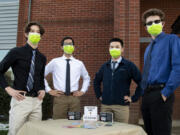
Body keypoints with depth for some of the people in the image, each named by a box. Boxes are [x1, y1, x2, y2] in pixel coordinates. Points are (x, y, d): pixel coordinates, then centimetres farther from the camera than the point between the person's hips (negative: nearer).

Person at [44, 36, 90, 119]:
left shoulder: (79, 63, 9)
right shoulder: (55, 62, 4)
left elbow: (86, 78, 24)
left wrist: (83, 91, 12)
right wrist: (48, 90, 3)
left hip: (74, 98, 2)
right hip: (60, 97, -1)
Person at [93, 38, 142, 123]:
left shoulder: (129, 65, -1)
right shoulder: (105, 66, 11)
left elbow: (141, 82, -4)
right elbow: (96, 81, 24)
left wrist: (134, 98, -5)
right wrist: (99, 95, 14)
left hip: (122, 106, -3)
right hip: (105, 105, 4)